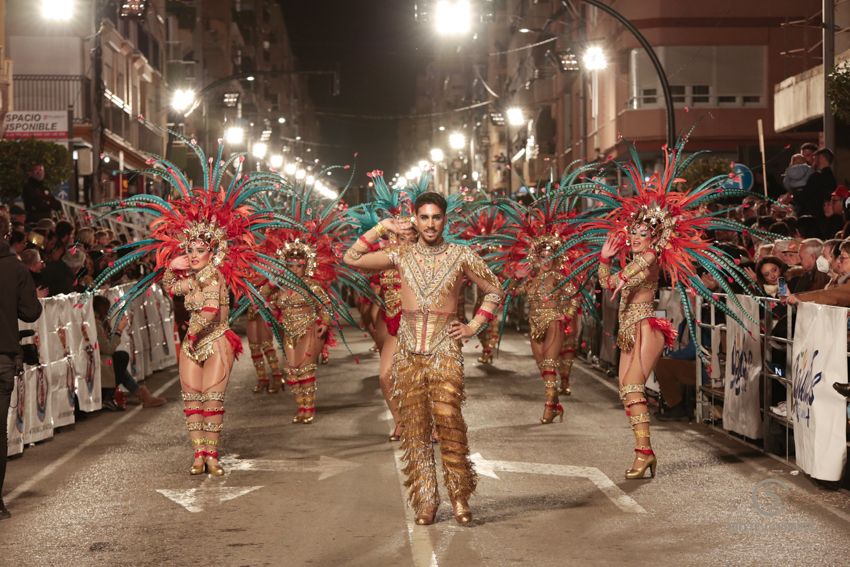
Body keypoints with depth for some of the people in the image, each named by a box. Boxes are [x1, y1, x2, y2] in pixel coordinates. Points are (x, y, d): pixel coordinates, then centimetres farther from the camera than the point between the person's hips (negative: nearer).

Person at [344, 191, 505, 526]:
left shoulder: (461, 256, 5)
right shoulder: (402, 256, 9)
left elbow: (495, 291, 13)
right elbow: (351, 259, 6)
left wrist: (475, 326, 4)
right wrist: (381, 228, 5)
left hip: (445, 349, -2)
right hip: (409, 350, 2)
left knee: (448, 420, -16)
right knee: (415, 428, 1)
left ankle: (459, 499, -5)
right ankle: (425, 502, 8)